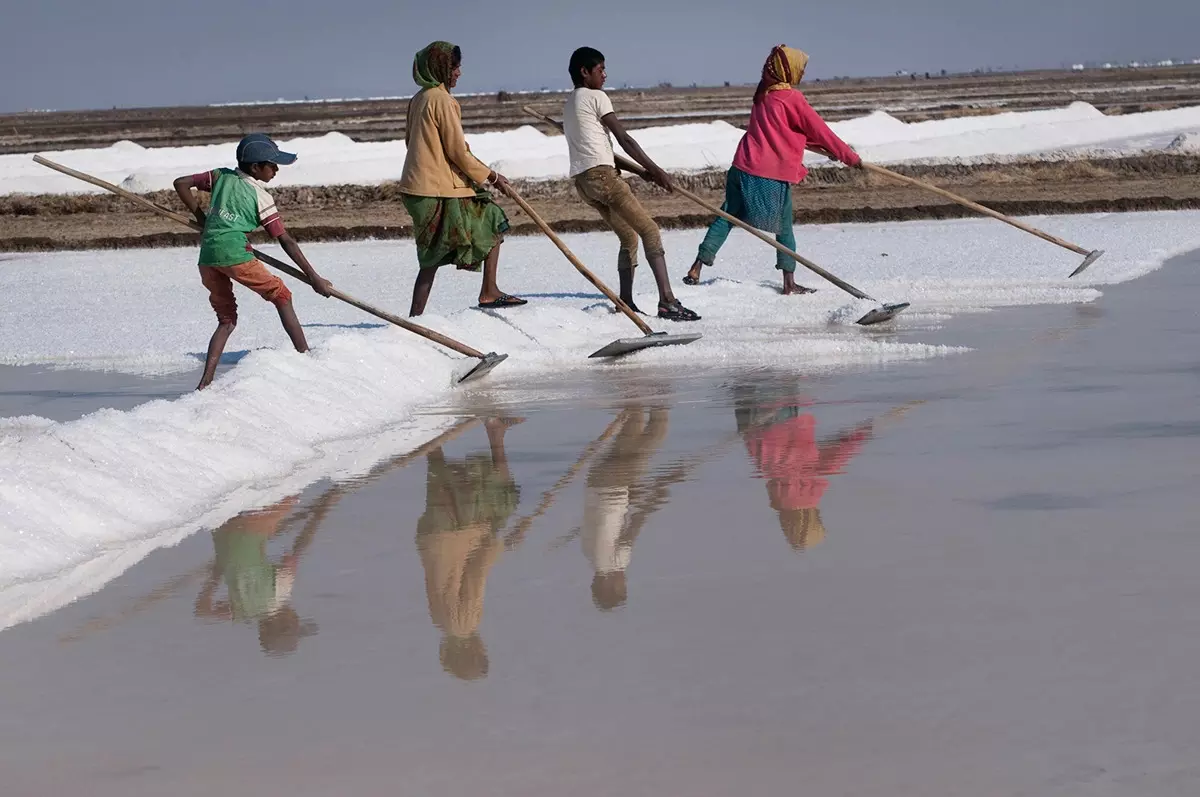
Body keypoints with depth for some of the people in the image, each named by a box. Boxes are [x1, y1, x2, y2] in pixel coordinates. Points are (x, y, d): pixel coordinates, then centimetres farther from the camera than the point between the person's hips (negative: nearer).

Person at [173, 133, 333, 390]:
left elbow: (181, 184, 19)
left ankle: (206, 381, 2)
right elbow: (286, 241, 5)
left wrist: (203, 219, 23)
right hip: (234, 253, -5)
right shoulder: (261, 197, 5)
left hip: (207, 258, 5)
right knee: (281, 296, 12)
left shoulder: (222, 176, 18)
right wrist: (314, 278, 8)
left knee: (226, 320, 16)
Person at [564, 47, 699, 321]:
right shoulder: (596, 97, -3)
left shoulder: (570, 103, 24)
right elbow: (623, 138, -7)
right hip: (601, 174, -9)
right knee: (649, 230, -10)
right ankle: (667, 301, -22)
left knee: (629, 236, 17)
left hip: (582, 180, 9)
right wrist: (654, 169, -2)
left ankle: (625, 302, 9)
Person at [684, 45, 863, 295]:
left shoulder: (763, 95, 14)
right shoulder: (791, 98, -9)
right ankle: (789, 283, 10)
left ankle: (696, 268, 5)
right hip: (774, 175, -6)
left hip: (743, 168, 6)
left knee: (726, 217, 10)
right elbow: (821, 131, -5)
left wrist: (820, 147, 26)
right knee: (784, 228, 6)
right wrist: (852, 158, 3)